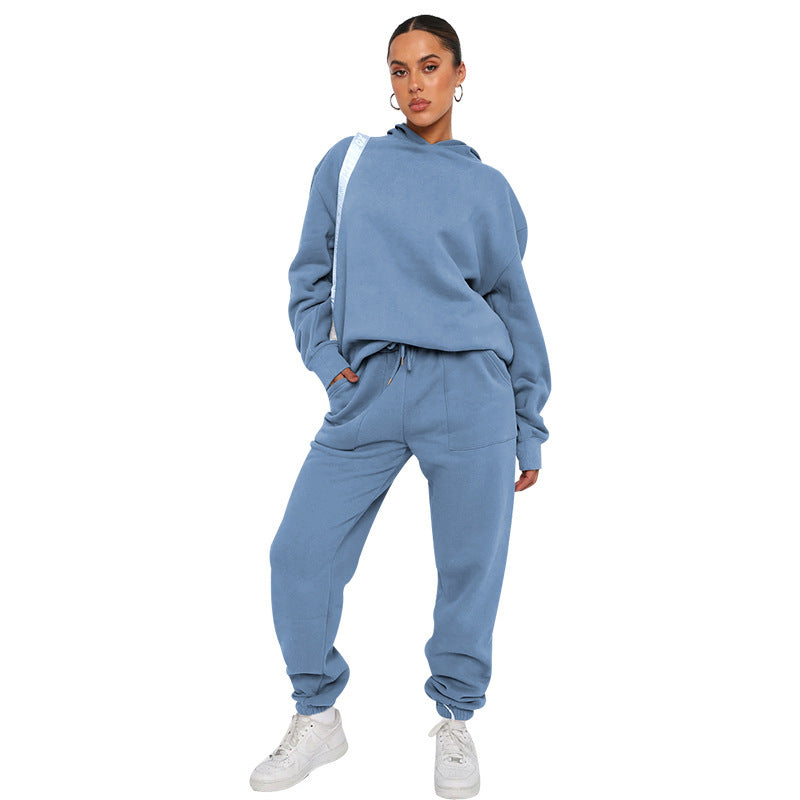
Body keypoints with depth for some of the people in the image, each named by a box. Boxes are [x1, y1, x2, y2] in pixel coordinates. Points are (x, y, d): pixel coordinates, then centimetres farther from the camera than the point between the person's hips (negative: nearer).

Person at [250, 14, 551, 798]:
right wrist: (323, 358, 1)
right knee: (301, 554, -2)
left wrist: (529, 430, 10)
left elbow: (513, 306, 12)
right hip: (367, 392, 1)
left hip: (470, 391, -1)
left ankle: (455, 722, 26)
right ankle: (317, 719, 21)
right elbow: (309, 274, 17)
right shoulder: (346, 162, 12)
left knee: (471, 565, 3)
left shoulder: (487, 188, 10)